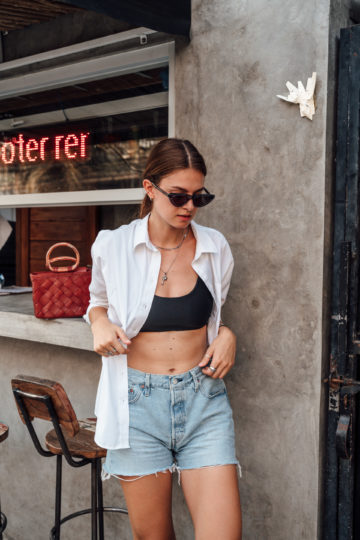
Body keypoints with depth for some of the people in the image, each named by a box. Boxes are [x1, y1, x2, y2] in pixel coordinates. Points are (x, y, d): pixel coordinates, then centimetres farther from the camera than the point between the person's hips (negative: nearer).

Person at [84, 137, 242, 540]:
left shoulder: (215, 248, 3)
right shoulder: (113, 246, -2)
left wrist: (226, 334, -1)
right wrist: (100, 322, -4)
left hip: (203, 400, 1)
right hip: (138, 401, -1)